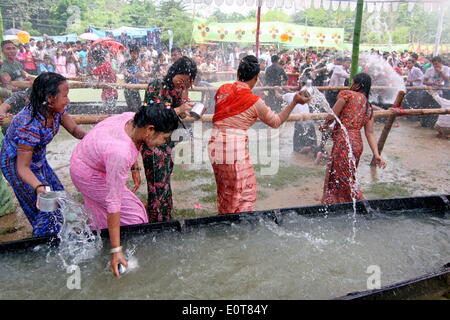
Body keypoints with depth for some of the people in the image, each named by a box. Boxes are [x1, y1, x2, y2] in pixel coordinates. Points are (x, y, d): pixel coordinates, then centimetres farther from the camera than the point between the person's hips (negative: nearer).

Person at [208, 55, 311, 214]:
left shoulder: (223, 89, 4)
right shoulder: (254, 102, -9)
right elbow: (276, 122, 4)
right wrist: (295, 102, 6)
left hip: (215, 145, 6)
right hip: (235, 147, -6)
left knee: (224, 192, 22)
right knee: (245, 194, 7)